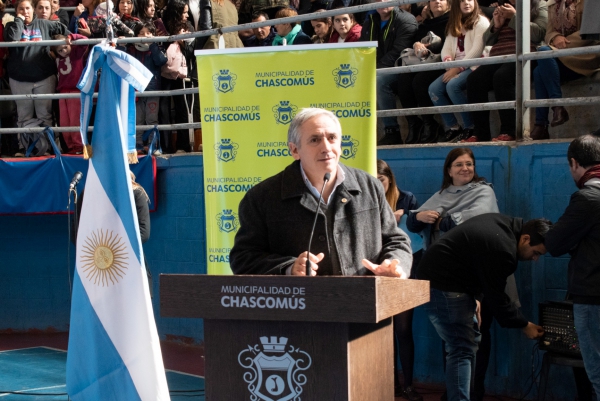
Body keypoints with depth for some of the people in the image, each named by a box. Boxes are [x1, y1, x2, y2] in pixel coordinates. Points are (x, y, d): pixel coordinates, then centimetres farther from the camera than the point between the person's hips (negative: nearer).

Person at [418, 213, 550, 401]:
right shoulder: (502, 250, -25)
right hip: (444, 287, -11)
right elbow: (496, 296, -16)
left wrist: (474, 298, 15)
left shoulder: (505, 225, 6)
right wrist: (524, 325, -5)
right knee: (462, 349, -13)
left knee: (470, 339, 16)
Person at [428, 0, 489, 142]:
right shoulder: (454, 25, 20)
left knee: (452, 85, -31)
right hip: (455, 67, 6)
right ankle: (452, 127, -11)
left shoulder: (481, 22, 0)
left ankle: (470, 127, -20)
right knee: (434, 88, -17)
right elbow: (446, 48, 12)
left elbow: (477, 50, -12)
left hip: (474, 66, -6)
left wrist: (458, 68, -18)